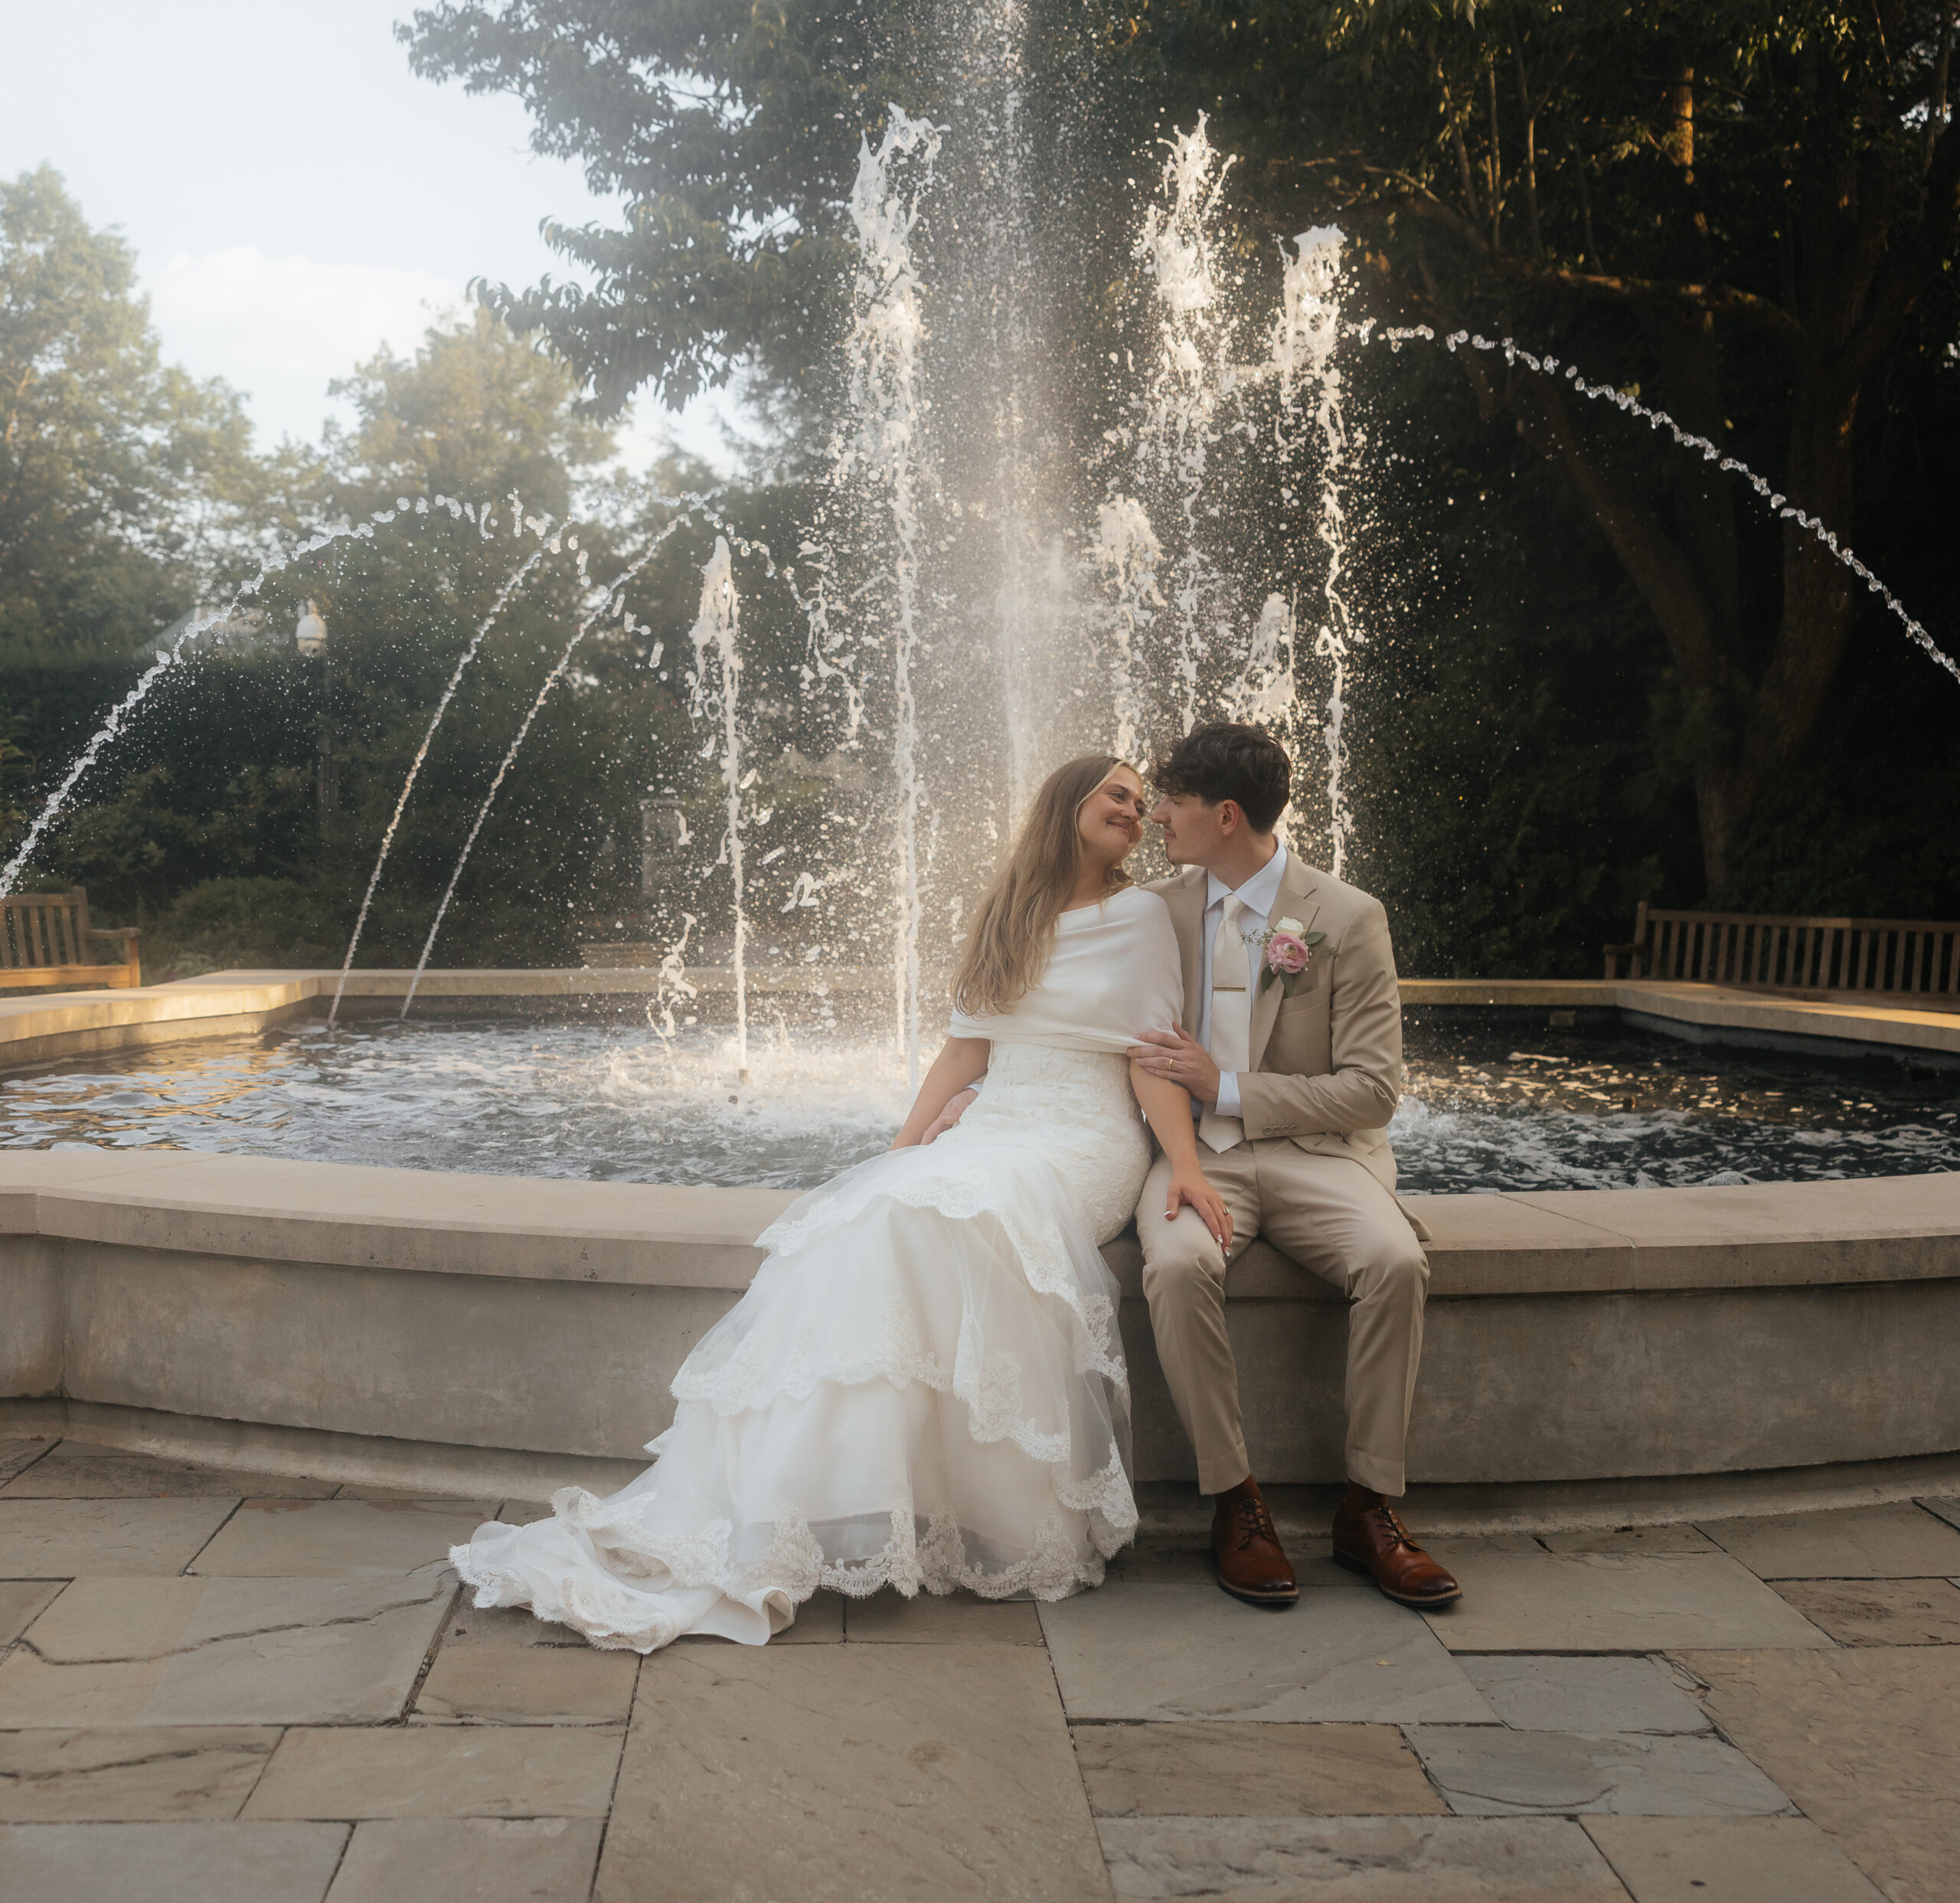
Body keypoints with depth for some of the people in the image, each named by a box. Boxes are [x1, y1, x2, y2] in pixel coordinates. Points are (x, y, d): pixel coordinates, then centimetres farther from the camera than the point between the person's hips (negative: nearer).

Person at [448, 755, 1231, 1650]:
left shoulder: (1140, 914, 4)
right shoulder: (1005, 914, 17)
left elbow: (1154, 1059, -2)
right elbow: (966, 1046, 13)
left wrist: (1185, 1165, -15)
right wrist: (907, 1138, 0)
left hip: (1085, 1143, -4)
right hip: (995, 1132, 4)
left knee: (924, 1215, -32)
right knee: (860, 1216, -25)